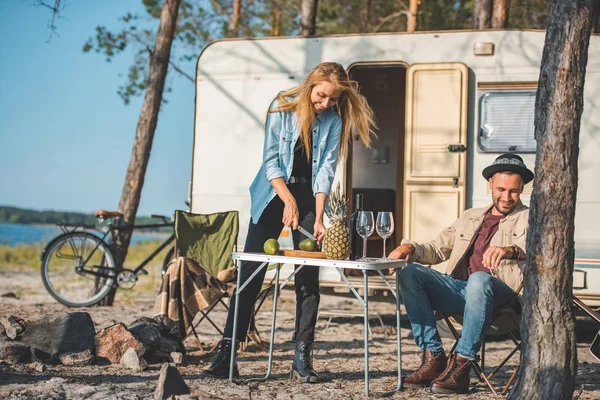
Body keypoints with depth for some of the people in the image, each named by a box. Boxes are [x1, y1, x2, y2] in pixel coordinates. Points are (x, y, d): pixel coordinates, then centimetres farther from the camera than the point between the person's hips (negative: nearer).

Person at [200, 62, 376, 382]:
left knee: (308, 278, -2)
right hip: (274, 194, -2)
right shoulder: (282, 108, -10)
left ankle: (302, 358, 2)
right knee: (250, 273, -6)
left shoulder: (334, 120, -5)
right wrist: (289, 201, -18)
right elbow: (271, 160, -10)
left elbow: (326, 169, -9)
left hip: (310, 197, 2)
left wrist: (318, 218, -18)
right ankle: (226, 355, -7)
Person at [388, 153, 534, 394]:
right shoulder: (470, 217, 27)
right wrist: (410, 247, 5)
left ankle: (460, 366, -34)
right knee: (410, 272, -17)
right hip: (459, 290, 5)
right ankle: (434, 358, -19)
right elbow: (437, 249, 27)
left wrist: (510, 250, -34)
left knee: (479, 279, -39)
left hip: (501, 296, -5)